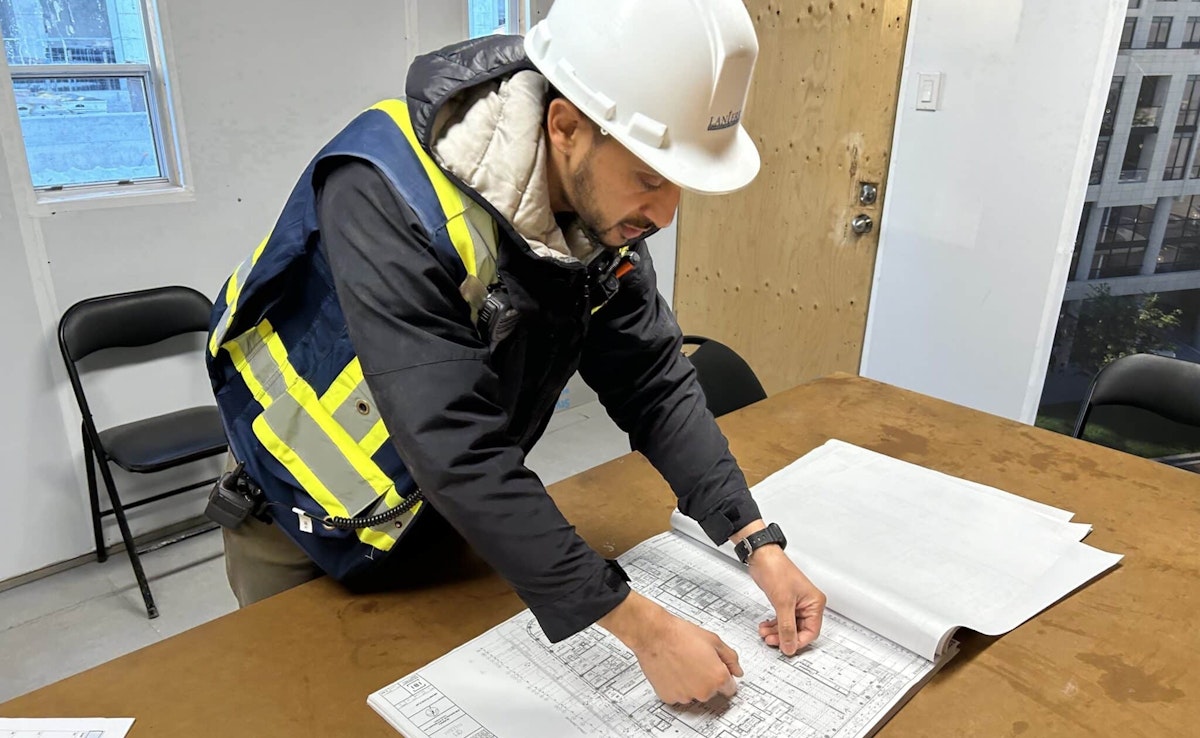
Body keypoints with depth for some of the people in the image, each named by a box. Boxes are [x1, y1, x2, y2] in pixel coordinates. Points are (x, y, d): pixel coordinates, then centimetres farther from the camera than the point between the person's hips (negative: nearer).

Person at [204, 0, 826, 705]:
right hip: (310, 528, -4)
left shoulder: (602, 203, -15)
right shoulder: (388, 195, -36)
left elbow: (653, 381, -11)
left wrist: (756, 537, -20)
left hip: (451, 514, 5)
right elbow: (458, 453, -39)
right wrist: (644, 628, -36)